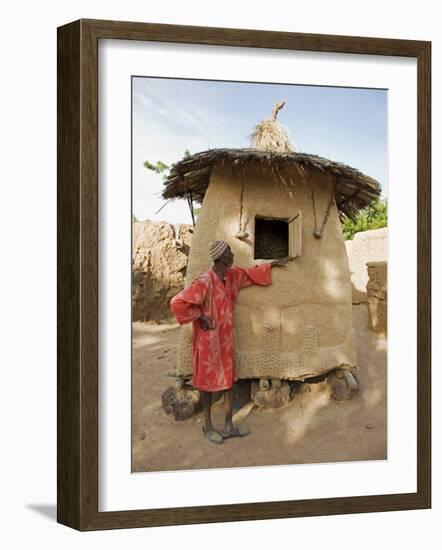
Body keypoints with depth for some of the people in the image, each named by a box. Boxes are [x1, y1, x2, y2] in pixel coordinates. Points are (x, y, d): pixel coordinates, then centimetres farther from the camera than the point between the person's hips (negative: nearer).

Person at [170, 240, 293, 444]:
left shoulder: (232, 275, 2)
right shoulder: (204, 282, -24)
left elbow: (250, 274, 23)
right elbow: (178, 303, -28)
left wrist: (273, 264, 26)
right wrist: (200, 317, -19)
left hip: (225, 337, 8)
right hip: (208, 339, -8)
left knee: (228, 380, 9)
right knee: (207, 381, 5)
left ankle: (228, 426, 17)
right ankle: (208, 426, 18)